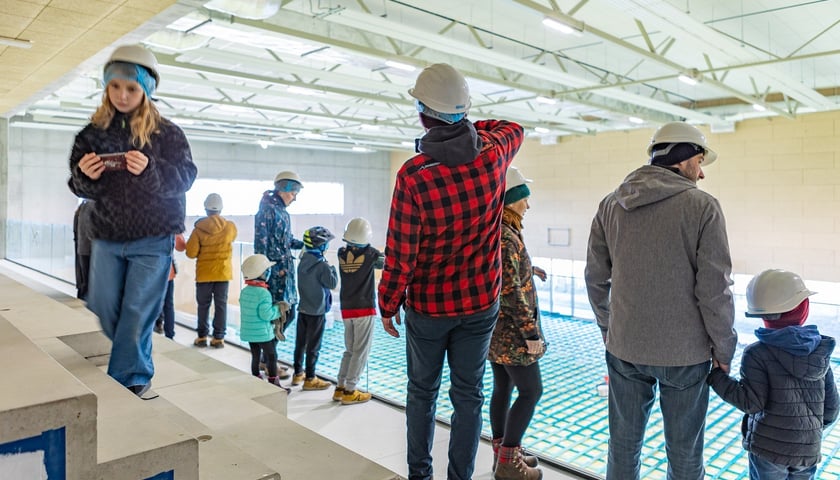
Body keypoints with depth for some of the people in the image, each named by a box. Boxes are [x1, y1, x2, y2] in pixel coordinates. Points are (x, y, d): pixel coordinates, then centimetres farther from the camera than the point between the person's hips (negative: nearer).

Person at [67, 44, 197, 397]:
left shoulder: (167, 133, -4)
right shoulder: (93, 132, 6)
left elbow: (185, 178, -11)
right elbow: (79, 186, 10)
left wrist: (151, 170, -28)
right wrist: (85, 176, -14)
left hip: (153, 238, -4)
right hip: (107, 236, 4)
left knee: (137, 311, -3)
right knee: (104, 309, 11)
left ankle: (130, 378, 12)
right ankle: (135, 357, 36)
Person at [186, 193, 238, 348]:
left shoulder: (199, 228, -10)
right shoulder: (230, 226, -5)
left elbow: (191, 253, -9)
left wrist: (202, 252, 9)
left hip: (204, 273, -1)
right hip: (223, 271, 1)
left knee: (203, 305, 10)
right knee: (221, 304, 5)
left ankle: (202, 337, 15)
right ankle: (218, 338, 5)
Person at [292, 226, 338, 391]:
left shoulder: (302, 262, 3)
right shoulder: (322, 265, -20)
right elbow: (332, 283, -14)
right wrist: (332, 268, -1)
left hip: (303, 309, 7)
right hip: (317, 311, -7)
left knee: (300, 343, 15)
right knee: (313, 346, 2)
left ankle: (298, 374, 27)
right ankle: (310, 379, 10)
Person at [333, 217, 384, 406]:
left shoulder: (341, 253, -1)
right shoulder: (370, 253, -10)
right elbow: (386, 262, 8)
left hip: (346, 309, 5)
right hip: (364, 309, -5)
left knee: (349, 350, 17)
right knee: (360, 351, 3)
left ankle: (339, 388, 18)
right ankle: (349, 392, 5)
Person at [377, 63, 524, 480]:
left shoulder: (413, 175, -21)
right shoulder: (494, 153, -10)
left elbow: (400, 255, -17)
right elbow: (514, 128, 17)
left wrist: (388, 306, -4)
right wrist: (469, 125, 16)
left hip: (427, 306, -2)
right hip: (481, 304, 2)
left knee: (421, 393, 18)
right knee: (468, 395, 13)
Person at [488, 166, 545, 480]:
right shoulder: (505, 236, -20)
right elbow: (511, 290, -23)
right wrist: (531, 332, -19)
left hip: (495, 328, 10)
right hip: (510, 331, -9)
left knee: (503, 389, 16)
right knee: (531, 391, 1)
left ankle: (502, 454, 28)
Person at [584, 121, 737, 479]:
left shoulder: (610, 205, 1)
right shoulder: (702, 207, -11)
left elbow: (595, 278, 5)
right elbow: (714, 289, -12)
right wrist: (723, 349, 1)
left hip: (623, 347, 4)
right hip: (684, 354, -3)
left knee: (623, 444, 17)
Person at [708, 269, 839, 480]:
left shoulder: (757, 354, -14)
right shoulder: (821, 352, 3)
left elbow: (751, 402, -17)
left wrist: (716, 375, -11)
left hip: (769, 449, -4)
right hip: (809, 450, 5)